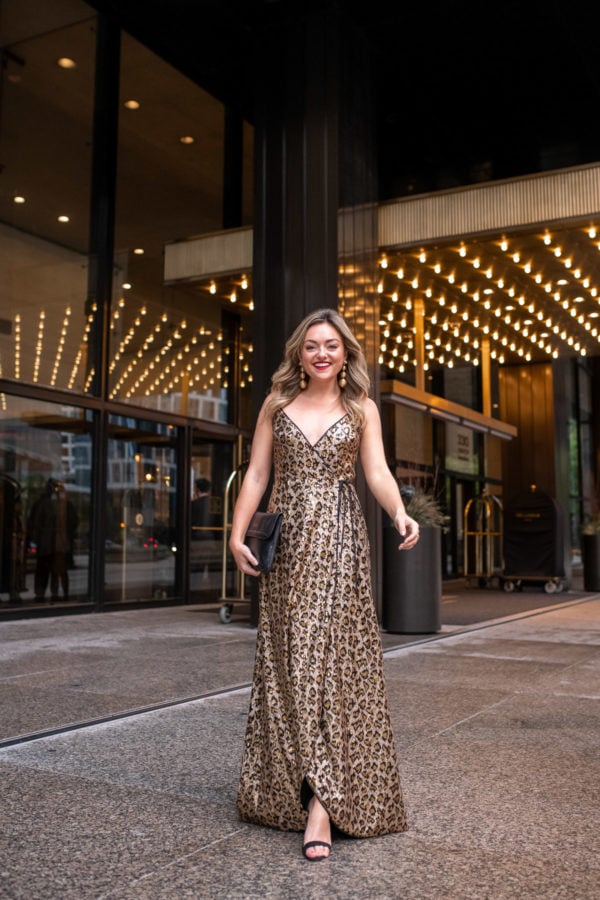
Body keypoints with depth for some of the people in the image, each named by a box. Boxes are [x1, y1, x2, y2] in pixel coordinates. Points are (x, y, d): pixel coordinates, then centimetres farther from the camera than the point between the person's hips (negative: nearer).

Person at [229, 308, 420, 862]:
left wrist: (400, 514, -22)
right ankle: (317, 788, 11)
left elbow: (377, 471, -2)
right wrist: (238, 533, -2)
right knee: (287, 659, 0)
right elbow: (256, 474, 9)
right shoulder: (277, 404, 11)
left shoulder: (362, 409, 9)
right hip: (287, 540, 2)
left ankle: (322, 800, -9)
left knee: (337, 655, -8)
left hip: (339, 542, -1)